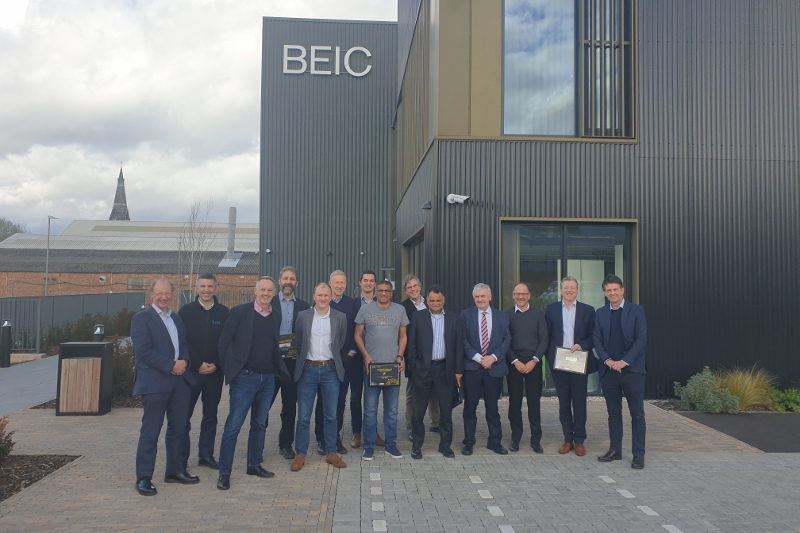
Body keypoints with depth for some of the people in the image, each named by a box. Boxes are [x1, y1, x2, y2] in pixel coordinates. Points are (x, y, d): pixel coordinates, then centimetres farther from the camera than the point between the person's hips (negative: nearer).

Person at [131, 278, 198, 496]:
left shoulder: (177, 319, 17)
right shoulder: (141, 318, -4)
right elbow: (144, 350, -13)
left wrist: (184, 361, -3)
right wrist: (171, 366, -16)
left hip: (180, 380, 7)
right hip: (154, 382, -6)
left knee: (178, 428, 13)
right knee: (150, 432, -1)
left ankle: (174, 471, 25)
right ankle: (143, 478, 9)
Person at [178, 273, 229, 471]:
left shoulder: (223, 312, 5)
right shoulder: (186, 311, 1)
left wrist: (216, 365, -6)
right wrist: (198, 365, -9)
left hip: (215, 372, 2)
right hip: (191, 372, -2)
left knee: (210, 415, 9)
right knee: (184, 415, 1)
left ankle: (206, 455, 19)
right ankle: (181, 458, 11)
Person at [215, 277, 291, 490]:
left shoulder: (276, 317, 9)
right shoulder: (239, 312, -5)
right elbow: (223, 343, -2)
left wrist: (279, 370, 10)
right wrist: (229, 369, -4)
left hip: (268, 378, 5)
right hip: (245, 377, -5)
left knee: (259, 425, 14)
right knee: (233, 426, -4)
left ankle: (254, 465, 27)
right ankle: (224, 473, 4)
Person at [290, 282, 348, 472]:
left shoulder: (340, 318, 3)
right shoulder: (303, 316, 3)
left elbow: (341, 344, 10)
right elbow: (298, 343, 9)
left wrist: (335, 362, 7)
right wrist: (302, 360, 7)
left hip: (330, 370, 1)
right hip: (308, 369, 0)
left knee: (331, 415, 7)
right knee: (303, 416, 2)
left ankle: (331, 453, 20)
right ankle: (300, 455, 14)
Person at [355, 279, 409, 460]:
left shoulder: (399, 310, 8)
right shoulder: (365, 310, 5)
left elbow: (403, 336, 11)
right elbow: (358, 335, 6)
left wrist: (400, 356, -2)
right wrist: (366, 355, -6)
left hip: (393, 366, 1)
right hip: (371, 365, -1)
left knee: (392, 408, 8)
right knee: (370, 408, 2)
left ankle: (390, 444, 19)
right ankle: (369, 445, 12)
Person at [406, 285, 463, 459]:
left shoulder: (453, 319, 8)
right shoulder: (417, 317, 3)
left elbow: (458, 346, 7)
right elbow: (411, 344, 1)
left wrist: (458, 370, 2)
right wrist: (413, 367, -6)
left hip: (445, 369, 2)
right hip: (423, 369, -1)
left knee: (446, 409, 8)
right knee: (418, 410, 5)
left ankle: (445, 445, 22)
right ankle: (417, 445, 19)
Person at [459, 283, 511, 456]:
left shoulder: (502, 317, 8)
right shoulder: (465, 315, 3)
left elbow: (506, 340, 5)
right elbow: (463, 341, -2)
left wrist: (493, 357, -10)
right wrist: (478, 358, -11)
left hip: (494, 368, 1)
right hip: (471, 368, -1)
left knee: (493, 407, 9)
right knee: (470, 407, 4)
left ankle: (495, 441, 21)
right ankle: (468, 442, 15)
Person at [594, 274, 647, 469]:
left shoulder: (636, 311, 0)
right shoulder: (600, 313, 10)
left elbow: (641, 339, -6)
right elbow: (597, 340, 7)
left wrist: (624, 361, -14)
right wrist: (607, 360, -9)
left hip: (632, 369, -3)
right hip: (608, 370, 3)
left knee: (637, 414, 1)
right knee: (614, 413, 11)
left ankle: (638, 454, 9)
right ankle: (615, 450, 21)